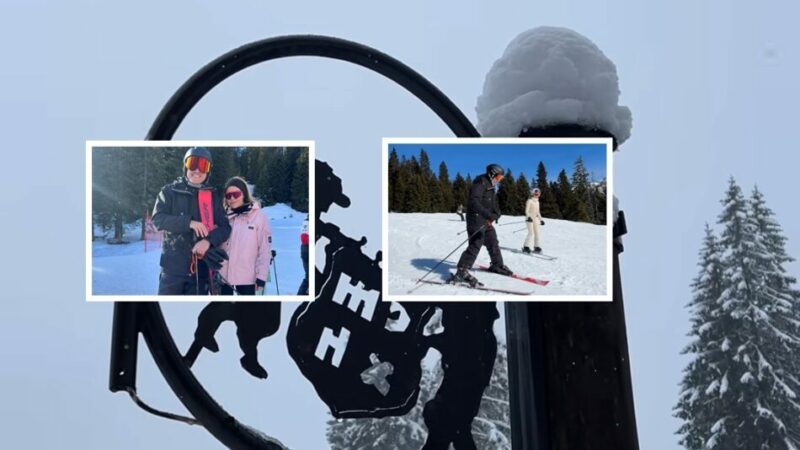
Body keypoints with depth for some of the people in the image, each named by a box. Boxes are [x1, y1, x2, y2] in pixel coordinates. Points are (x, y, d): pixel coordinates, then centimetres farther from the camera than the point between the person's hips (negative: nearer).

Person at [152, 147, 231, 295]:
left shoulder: (213, 196, 9)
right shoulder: (170, 191, 3)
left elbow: (225, 227, 5)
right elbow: (158, 219, -8)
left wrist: (209, 241, -15)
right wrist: (189, 222, -19)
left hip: (201, 268, 3)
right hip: (173, 265, -2)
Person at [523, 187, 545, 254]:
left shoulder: (537, 202, 17)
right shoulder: (529, 201, -5)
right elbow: (527, 210, -12)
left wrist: (541, 219, 22)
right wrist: (528, 217, -27)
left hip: (535, 219, 7)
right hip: (529, 219, -7)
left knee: (537, 233, 2)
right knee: (531, 233, -16)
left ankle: (536, 247, 7)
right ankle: (525, 247, -12)